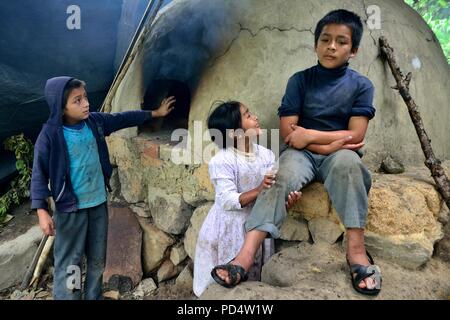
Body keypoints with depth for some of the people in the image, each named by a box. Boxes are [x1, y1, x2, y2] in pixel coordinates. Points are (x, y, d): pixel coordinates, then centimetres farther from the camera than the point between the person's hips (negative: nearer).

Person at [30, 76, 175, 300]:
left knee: (98, 260, 18)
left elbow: (124, 118, 12)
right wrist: (42, 211, -20)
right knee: (69, 264, 2)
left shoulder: (95, 121, -3)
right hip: (70, 209, -5)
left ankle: (94, 297, 37)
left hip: (99, 203, 6)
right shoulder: (50, 134, -16)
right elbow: (39, 174, -13)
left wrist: (155, 113, 19)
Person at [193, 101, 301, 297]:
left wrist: (286, 199, -23)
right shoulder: (222, 161, -19)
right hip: (228, 232, -5)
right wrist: (258, 191, -36)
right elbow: (227, 201, -24)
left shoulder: (266, 155, -2)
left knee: (253, 279, 18)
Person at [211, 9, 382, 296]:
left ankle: (357, 250, -33)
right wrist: (330, 143, -12)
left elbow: (356, 136, -6)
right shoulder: (300, 80, 3)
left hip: (339, 155, 0)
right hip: (303, 153, 0)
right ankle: (245, 255, -41)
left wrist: (309, 135, -12)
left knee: (346, 161, -36)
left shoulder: (361, 85, 3)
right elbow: (288, 131, -4)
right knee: (282, 177, -32)